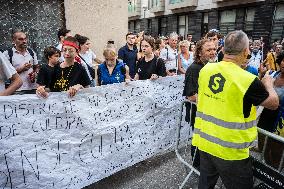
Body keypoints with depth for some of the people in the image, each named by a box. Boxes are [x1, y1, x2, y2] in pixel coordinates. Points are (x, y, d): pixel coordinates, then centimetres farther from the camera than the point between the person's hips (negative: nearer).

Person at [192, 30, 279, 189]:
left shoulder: (206, 69, -6)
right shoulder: (249, 80, -21)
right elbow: (273, 103, -3)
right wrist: (268, 84, 16)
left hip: (204, 142, 5)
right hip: (231, 151, -4)